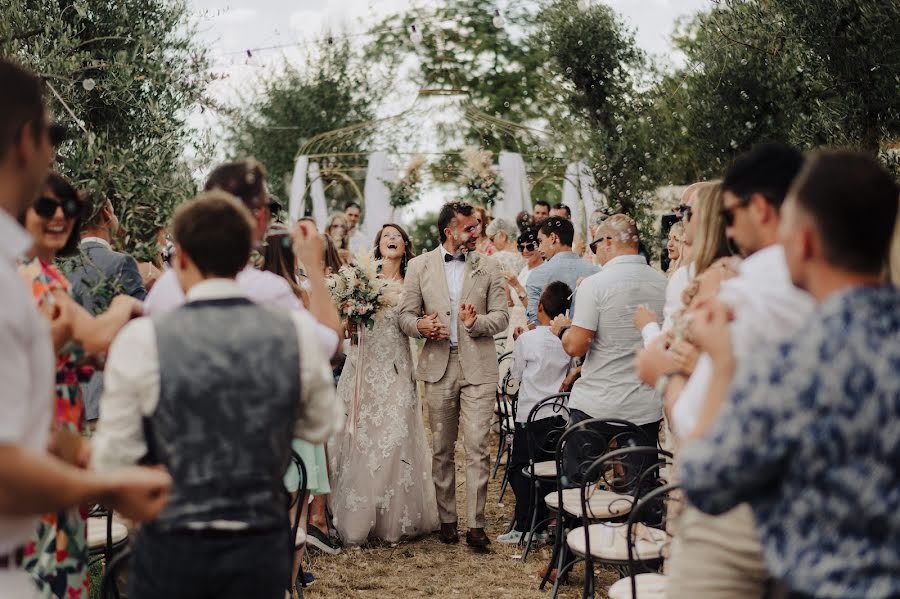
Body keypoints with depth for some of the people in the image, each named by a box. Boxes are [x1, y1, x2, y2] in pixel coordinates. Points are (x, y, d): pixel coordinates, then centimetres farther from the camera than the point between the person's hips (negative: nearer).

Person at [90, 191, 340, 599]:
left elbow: (111, 463, -7)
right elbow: (321, 427, 9)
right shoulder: (297, 332, -6)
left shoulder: (141, 339, -13)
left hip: (171, 549, -2)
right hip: (262, 548, 2)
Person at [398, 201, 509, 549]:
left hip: (478, 367, -1)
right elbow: (405, 315, 6)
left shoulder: (488, 267, 5)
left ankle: (475, 524, -3)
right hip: (438, 367, 1)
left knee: (477, 447, -7)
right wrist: (420, 326, -16)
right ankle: (446, 519, 20)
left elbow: (501, 317, 3)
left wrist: (477, 322, -17)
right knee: (442, 449, 9)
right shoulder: (420, 266, 6)